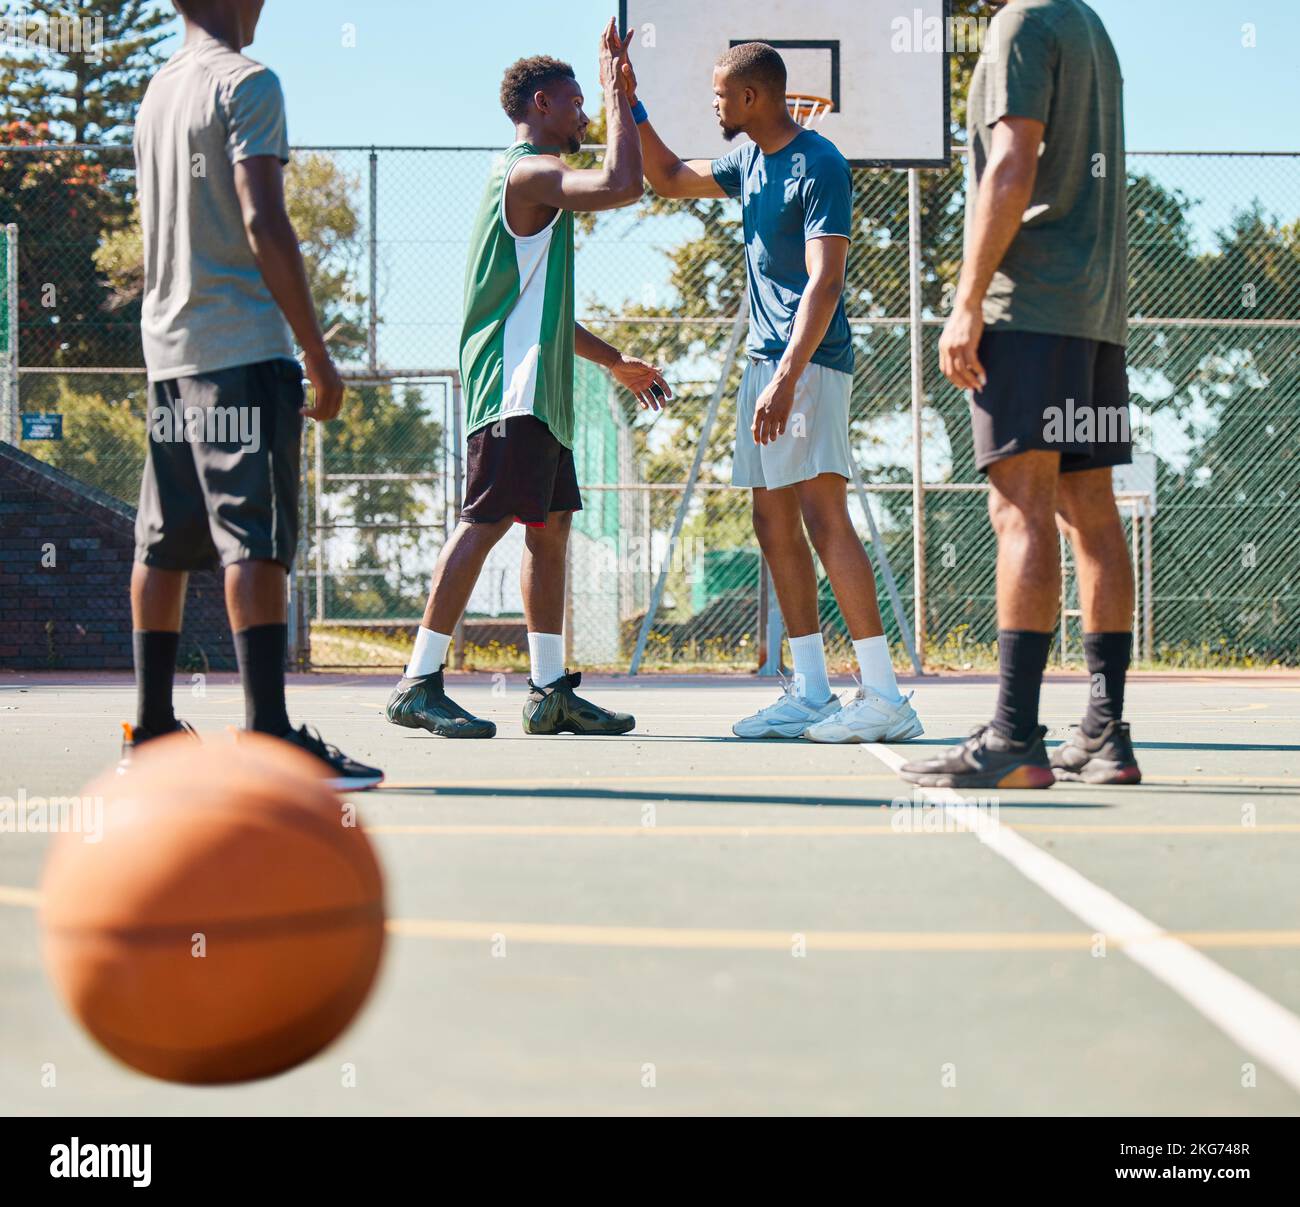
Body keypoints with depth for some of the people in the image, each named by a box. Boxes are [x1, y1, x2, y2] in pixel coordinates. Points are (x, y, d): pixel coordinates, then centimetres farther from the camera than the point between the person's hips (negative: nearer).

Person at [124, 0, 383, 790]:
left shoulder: (160, 89, 19)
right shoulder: (246, 82, -7)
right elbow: (264, 225, -16)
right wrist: (318, 355, -14)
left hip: (169, 346, 9)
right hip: (244, 347, -9)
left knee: (165, 543, 11)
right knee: (256, 539, -13)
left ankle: (153, 727, 15)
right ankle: (269, 735, -19)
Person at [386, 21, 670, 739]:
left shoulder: (528, 181, 24)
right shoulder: (530, 172, -9)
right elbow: (622, 185, -26)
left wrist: (618, 363, 33)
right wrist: (616, 92, -13)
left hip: (539, 391, 11)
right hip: (515, 385, -11)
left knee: (551, 526, 9)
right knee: (486, 521, -14)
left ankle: (550, 691, 11)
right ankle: (419, 685, -15)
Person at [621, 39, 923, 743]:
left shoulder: (819, 166, -12)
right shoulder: (751, 164, 15)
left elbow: (824, 282, -20)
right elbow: (668, 179, 32)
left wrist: (788, 378, -28)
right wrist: (629, 104, 21)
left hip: (810, 363, -10)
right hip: (764, 361, 10)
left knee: (822, 514, -17)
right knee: (773, 522, 7)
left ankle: (885, 698, -20)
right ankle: (810, 694, 10)